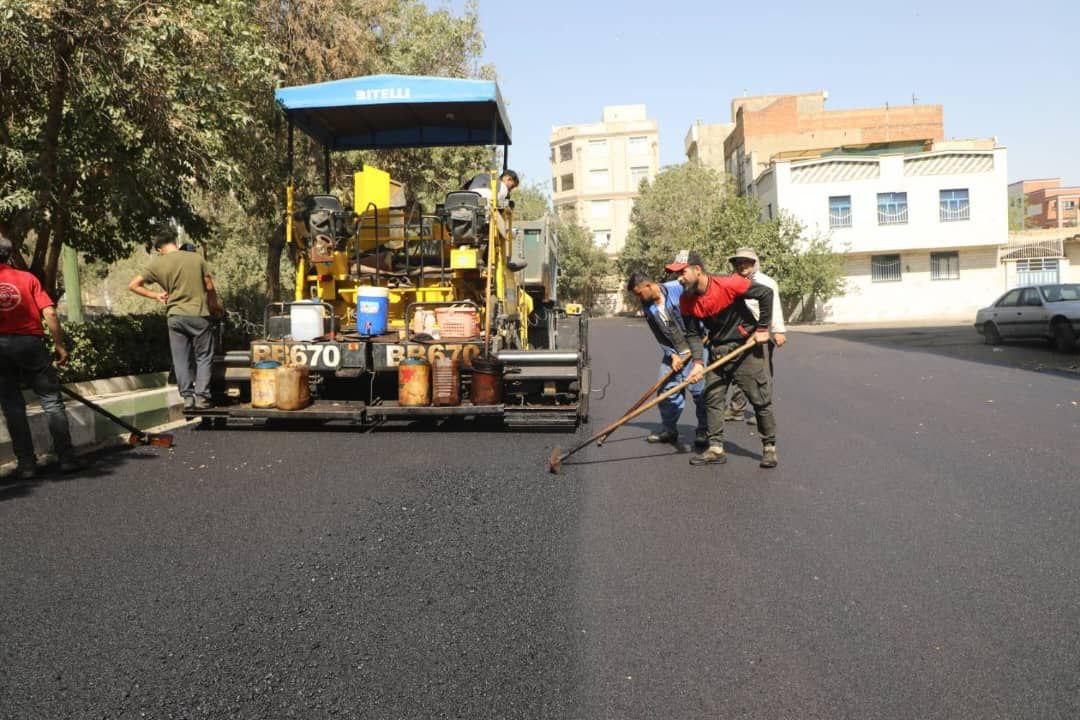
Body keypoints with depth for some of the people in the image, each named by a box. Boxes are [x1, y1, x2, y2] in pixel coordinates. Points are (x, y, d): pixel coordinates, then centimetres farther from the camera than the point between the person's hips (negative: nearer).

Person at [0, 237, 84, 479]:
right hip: (30, 341, -1)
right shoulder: (27, 278, 6)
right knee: (51, 400, 4)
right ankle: (67, 458, 2)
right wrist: (60, 344, 1)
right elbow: (49, 313, -4)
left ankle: (26, 463, 7)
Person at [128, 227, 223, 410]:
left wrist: (156, 295, 11)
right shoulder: (197, 258, -3)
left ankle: (187, 396, 8)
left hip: (175, 316, 1)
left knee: (181, 359, 10)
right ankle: (201, 397, 1)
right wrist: (215, 305, 17)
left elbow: (133, 285, 4)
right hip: (199, 314, -1)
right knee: (203, 358, 7)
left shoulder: (157, 264, 0)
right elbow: (210, 287, 1)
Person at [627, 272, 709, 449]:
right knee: (666, 389, 5)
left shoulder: (678, 289, -16)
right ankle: (668, 429, 19)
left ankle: (704, 431, 6)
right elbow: (660, 337, 4)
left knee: (699, 389, -8)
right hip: (673, 352, 6)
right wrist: (672, 356, -7)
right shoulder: (647, 307, 3)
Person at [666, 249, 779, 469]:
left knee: (761, 399, 0)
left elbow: (766, 293, -16)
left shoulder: (728, 284, -24)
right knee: (713, 399, 3)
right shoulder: (686, 301, -6)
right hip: (717, 352, 6)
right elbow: (693, 334, -1)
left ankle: (769, 447, 13)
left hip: (746, 346, -5)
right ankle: (716, 449, 11)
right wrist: (698, 362, -15)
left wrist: (762, 329, -13)